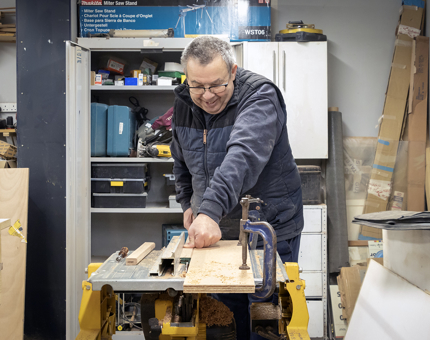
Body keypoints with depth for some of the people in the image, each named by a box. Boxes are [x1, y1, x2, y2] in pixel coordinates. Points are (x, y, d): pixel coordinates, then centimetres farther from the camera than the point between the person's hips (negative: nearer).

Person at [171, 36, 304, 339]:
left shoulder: (260, 96, -19)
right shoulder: (184, 103, 2)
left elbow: (243, 156, -37)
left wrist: (211, 208, -48)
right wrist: (188, 202, 10)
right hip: (215, 228, 6)